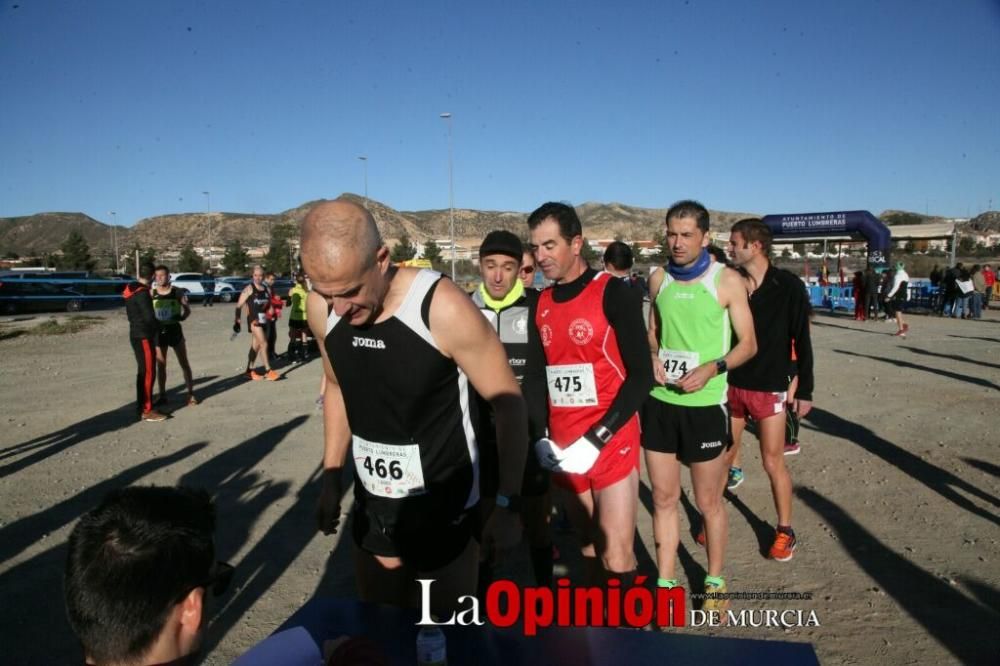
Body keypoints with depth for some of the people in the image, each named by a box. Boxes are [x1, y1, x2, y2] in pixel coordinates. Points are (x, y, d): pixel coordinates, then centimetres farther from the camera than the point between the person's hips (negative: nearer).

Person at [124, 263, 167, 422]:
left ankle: (141, 407, 22)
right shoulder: (142, 293, -19)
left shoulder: (132, 290, 11)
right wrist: (158, 326, -5)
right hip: (144, 337, -10)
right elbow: (149, 317, -23)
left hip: (136, 335, 10)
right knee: (148, 373, -6)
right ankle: (147, 411, -3)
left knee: (143, 372, 15)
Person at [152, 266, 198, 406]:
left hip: (174, 330, -2)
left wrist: (182, 317, -21)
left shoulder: (177, 292, -5)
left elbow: (187, 309, -2)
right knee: (160, 365, 8)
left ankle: (191, 394, 11)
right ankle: (162, 396, 17)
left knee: (184, 363, 4)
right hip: (159, 332, 2)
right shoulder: (151, 293, 0)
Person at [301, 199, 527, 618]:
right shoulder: (321, 309, -9)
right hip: (372, 503, 5)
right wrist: (332, 475, 8)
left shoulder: (443, 309, -26)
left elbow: (508, 404, -16)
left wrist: (508, 503, -15)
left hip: (443, 506, -5)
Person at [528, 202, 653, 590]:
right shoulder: (541, 303, 8)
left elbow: (640, 375, -12)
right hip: (562, 447, 5)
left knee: (616, 556, -3)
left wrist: (595, 439, -18)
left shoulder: (610, 292, -9)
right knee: (588, 545, 16)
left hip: (610, 444, -5)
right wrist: (541, 437, 0)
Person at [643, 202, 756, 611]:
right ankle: (665, 582, 25)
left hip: (704, 405, -4)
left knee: (708, 502, 10)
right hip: (659, 402, 4)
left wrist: (711, 368, -20)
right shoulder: (659, 279, 7)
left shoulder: (727, 280, -6)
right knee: (663, 498, 10)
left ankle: (715, 581, 31)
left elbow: (748, 344, -3)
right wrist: (652, 357, -4)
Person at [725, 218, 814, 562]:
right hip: (730, 386, 3)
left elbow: (802, 341, -5)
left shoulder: (788, 286, -9)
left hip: (769, 389, -3)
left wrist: (805, 390, -5)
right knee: (721, 458, 11)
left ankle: (784, 530, 22)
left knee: (773, 462, 4)